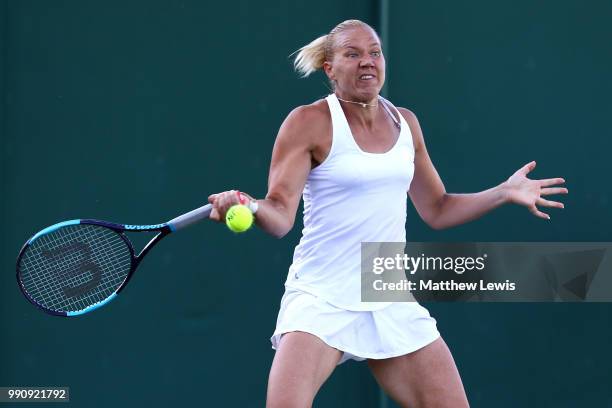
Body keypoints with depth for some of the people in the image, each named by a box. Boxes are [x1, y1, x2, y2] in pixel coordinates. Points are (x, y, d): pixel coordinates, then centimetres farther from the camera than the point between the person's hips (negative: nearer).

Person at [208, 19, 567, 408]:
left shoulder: (405, 123, 9)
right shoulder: (309, 122, -8)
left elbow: (437, 210, 20)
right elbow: (280, 213, -15)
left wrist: (503, 193, 11)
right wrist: (249, 207, -36)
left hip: (394, 302, 5)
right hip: (321, 299, -5)